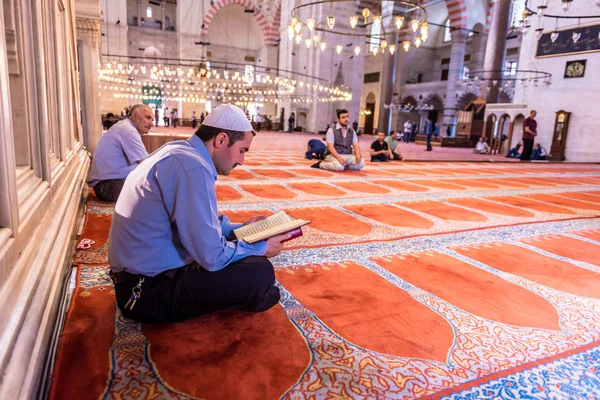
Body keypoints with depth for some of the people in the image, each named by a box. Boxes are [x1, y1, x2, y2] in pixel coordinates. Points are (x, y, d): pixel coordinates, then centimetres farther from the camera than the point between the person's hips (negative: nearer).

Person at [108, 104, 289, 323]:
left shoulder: (180, 152, 7)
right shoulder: (192, 167, -25)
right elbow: (212, 256, -25)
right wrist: (262, 247, -9)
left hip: (145, 270, 10)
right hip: (149, 289, -10)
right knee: (258, 272, -20)